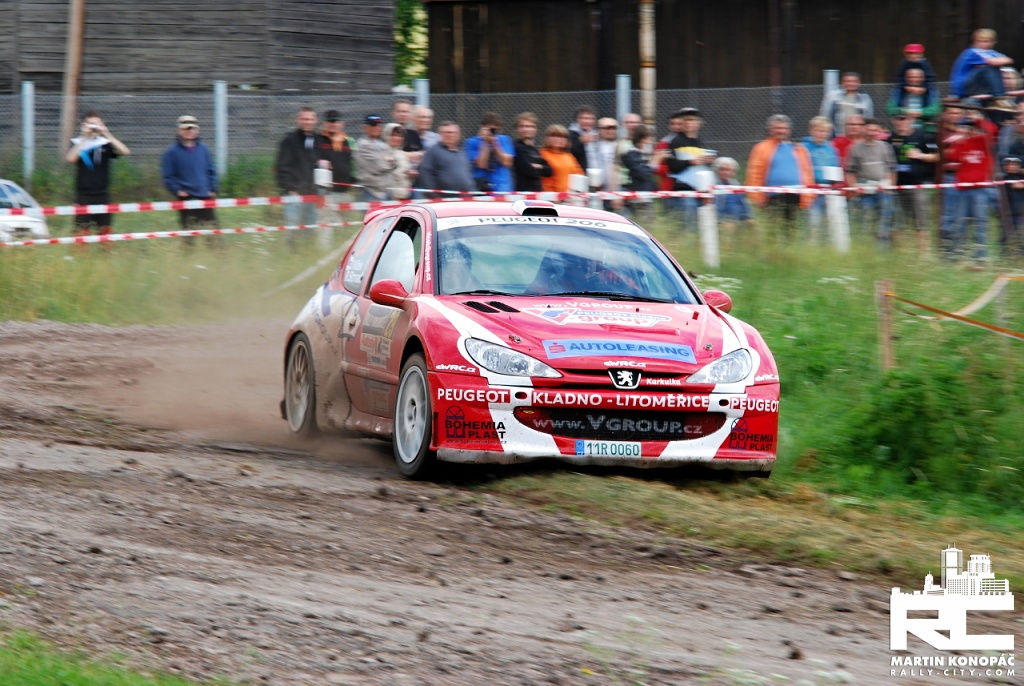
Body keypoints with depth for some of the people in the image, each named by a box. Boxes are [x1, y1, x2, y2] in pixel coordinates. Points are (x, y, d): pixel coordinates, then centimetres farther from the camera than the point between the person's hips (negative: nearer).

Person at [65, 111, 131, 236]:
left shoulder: (105, 144, 3)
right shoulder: (77, 143, 1)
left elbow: (125, 152, -10)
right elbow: (71, 158, -18)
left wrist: (107, 135, -15)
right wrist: (84, 138, -16)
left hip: (102, 196, 2)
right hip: (83, 196, -2)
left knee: (105, 230, 5)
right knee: (82, 231, -5)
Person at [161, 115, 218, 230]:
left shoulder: (203, 149, 8)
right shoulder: (172, 152, -3)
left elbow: (211, 171, 13)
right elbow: (168, 176, -1)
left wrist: (212, 189, 3)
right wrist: (177, 190, -12)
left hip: (205, 196, 3)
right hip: (185, 198, -3)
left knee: (212, 225, 4)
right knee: (189, 229, -4)